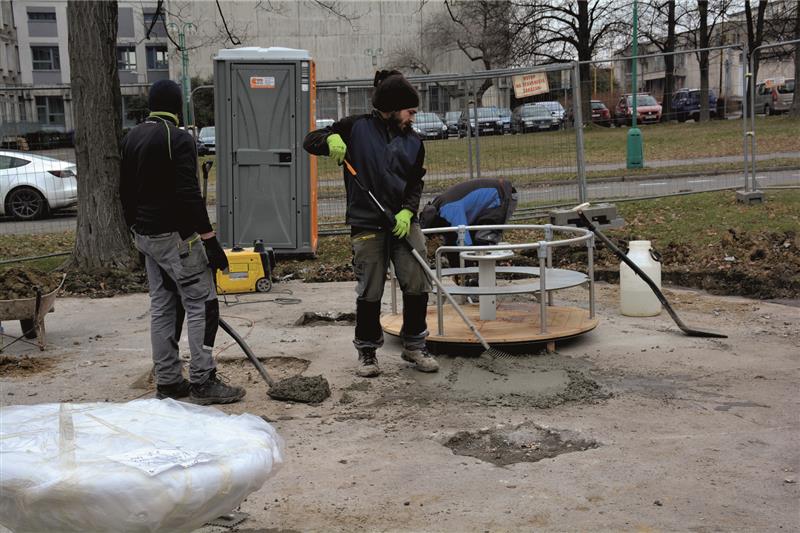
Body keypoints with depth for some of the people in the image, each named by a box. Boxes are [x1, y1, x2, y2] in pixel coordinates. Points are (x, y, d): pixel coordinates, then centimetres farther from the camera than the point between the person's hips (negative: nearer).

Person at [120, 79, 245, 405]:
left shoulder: (132, 138, 13)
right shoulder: (178, 139, -14)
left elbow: (125, 192, 18)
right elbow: (189, 195, -21)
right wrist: (209, 240, -19)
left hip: (145, 236, 9)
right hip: (176, 236, -9)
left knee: (162, 306, 12)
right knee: (201, 304, -3)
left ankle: (167, 381, 16)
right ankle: (202, 381, -2)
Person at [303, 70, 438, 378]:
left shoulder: (413, 142, 9)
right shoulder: (357, 128, -1)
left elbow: (416, 184, 9)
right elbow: (310, 142, 2)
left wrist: (408, 211, -9)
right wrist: (330, 140, -20)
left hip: (404, 222, 4)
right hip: (367, 225, -3)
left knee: (418, 285, 2)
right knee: (369, 293, 1)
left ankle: (415, 346, 20)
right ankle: (367, 352, 18)